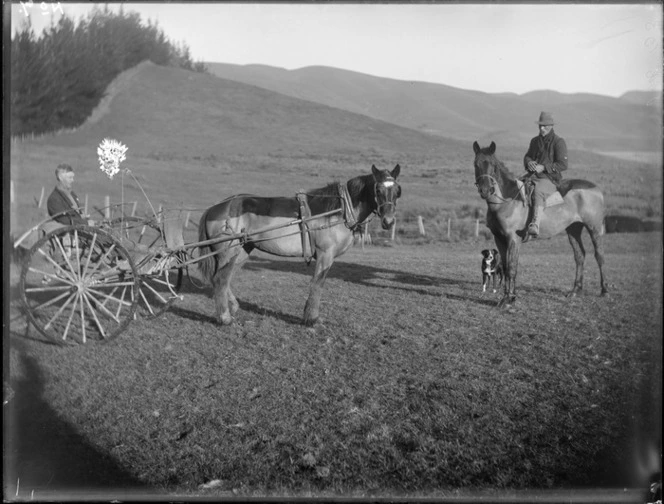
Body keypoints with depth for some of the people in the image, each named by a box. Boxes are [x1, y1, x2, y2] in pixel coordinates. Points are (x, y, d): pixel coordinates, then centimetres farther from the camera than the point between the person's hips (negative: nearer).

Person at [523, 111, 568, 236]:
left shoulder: (559, 142, -3)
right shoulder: (535, 141, 16)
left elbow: (563, 165, -10)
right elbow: (527, 156, 24)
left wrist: (543, 167, -19)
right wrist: (528, 162, -2)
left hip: (550, 178, -7)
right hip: (532, 175, 7)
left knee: (537, 191, -38)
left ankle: (535, 225, -49)